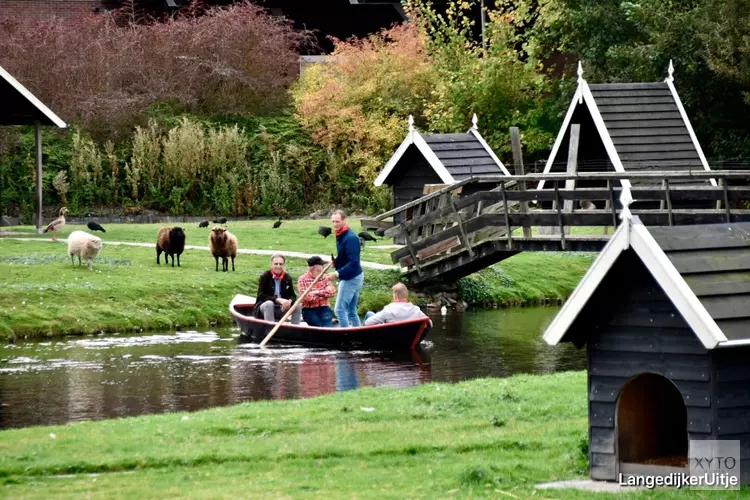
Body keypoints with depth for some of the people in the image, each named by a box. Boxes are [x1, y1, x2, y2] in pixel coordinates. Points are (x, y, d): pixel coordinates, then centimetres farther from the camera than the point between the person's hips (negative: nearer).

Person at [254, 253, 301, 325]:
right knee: (269, 303, -36)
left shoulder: (287, 278, 3)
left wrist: (289, 301, -24)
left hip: (280, 310, 4)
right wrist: (278, 299, -32)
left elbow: (292, 295, 2)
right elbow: (261, 296, -19)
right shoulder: (265, 277, -10)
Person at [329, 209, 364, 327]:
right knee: (351, 311, 15)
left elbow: (353, 263, -27)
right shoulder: (340, 235, 8)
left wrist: (338, 273, -32)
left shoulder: (350, 238, -22)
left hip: (351, 279, -10)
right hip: (355, 278, 10)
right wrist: (336, 262, 1)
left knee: (340, 310, -8)